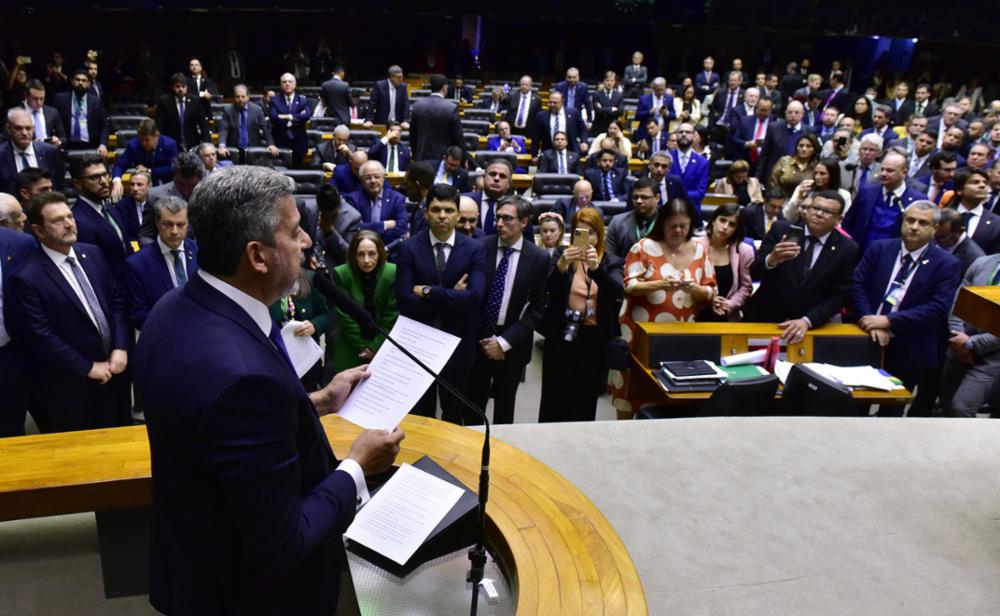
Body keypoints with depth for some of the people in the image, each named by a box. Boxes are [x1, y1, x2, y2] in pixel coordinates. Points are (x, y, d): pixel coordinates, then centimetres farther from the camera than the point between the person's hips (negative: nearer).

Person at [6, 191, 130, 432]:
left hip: (114, 368, 5)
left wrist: (121, 348, -7)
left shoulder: (92, 253, 1)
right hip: (70, 385, -5)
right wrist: (88, 368, -13)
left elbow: (118, 300, 3)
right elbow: (41, 337, -18)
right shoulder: (26, 278, -18)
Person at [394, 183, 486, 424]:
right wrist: (451, 297, -19)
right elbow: (404, 300, -18)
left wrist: (428, 291, -20)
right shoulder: (409, 248, -8)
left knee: (454, 414, 19)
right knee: (420, 413, 18)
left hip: (457, 344, 0)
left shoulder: (475, 249, -8)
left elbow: (474, 297, -22)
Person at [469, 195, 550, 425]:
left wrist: (504, 342, -11)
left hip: (512, 345, 0)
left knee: (504, 406, 15)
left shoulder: (539, 258, -6)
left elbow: (537, 309, -5)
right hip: (478, 340, 0)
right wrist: (483, 339, -6)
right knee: (473, 405, 9)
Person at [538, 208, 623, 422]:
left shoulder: (612, 263, 4)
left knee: (585, 401, 8)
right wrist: (561, 265, -34)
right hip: (562, 336, 0)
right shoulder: (563, 257, 2)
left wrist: (596, 267, -33)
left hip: (594, 340, 1)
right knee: (553, 398, 3)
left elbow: (616, 292, -16)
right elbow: (549, 288, -14)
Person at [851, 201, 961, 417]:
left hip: (907, 352, -2)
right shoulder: (879, 248, 2)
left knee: (891, 409, 9)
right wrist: (870, 320, -18)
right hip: (868, 340, 2)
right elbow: (857, 285, -2)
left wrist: (888, 321, -22)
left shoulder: (947, 264, -6)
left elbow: (938, 308, -14)